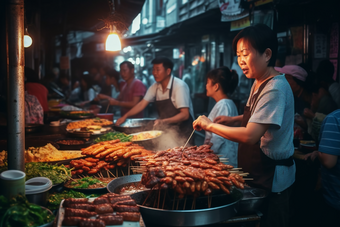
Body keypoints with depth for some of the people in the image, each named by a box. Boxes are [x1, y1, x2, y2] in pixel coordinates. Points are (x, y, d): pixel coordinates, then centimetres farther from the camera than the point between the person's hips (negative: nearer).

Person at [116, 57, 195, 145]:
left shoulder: (179, 86, -19)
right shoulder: (155, 87, 2)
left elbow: (184, 114, -22)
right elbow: (142, 104, 5)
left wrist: (164, 121, -34)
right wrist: (125, 116, -8)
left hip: (182, 132, -6)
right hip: (166, 130, 6)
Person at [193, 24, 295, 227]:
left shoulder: (275, 88, -25)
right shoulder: (259, 83, 6)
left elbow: (250, 136, -32)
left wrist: (211, 125, -21)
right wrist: (233, 119, 5)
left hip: (271, 179, -9)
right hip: (256, 172, 9)